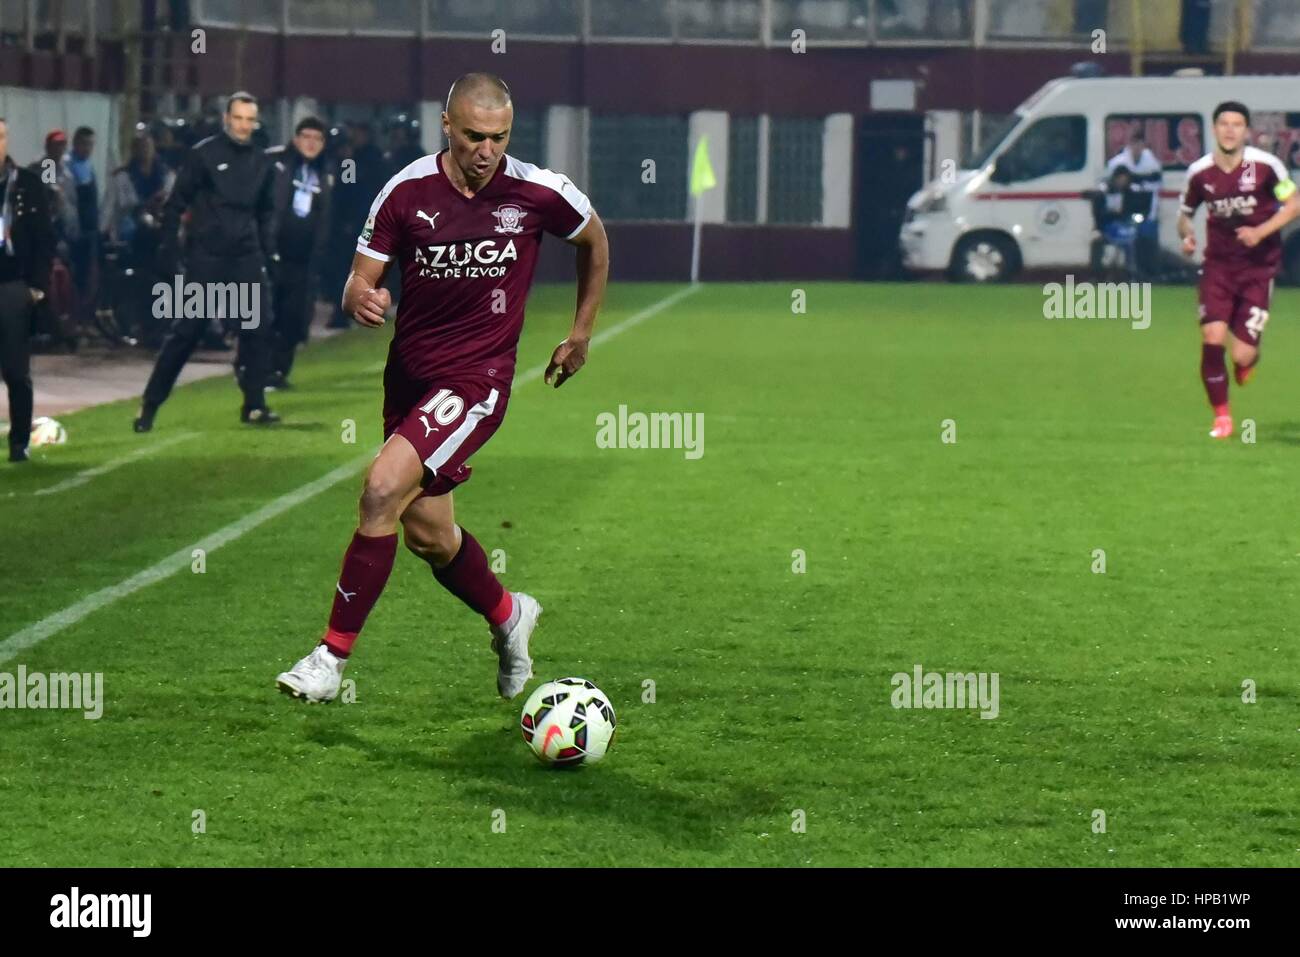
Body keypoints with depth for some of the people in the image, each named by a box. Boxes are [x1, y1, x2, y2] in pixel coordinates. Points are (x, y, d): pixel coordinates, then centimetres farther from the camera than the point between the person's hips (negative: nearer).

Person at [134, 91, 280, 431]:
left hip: (247, 259, 4)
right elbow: (175, 205, -3)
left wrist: (268, 254, 10)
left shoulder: (262, 164, 9)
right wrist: (167, 251, -8)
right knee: (185, 332, -3)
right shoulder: (203, 155, -4)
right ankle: (149, 406, 5)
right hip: (206, 258, -4)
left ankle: (254, 405, 8)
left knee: (259, 328, -2)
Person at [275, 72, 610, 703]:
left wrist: (581, 333, 17)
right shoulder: (407, 191, -6)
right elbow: (359, 282, -3)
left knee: (383, 491, -22)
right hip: (409, 374, 4)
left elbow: (594, 240, 13)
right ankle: (506, 616, 42)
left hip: (477, 378, -4)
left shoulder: (537, 193, -8)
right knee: (427, 532, 11)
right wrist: (362, 299, -27)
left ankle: (334, 655, -14)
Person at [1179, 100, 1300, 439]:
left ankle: (1247, 360, 34)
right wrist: (1187, 234, -10)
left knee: (1242, 355, -9)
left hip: (1258, 267, -2)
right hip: (1218, 265, 2)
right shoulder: (1199, 172, -3)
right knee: (1212, 338, -17)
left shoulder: (1266, 165, -10)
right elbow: (1184, 213, 13)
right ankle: (1222, 416, 3)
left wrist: (1261, 231, -17)